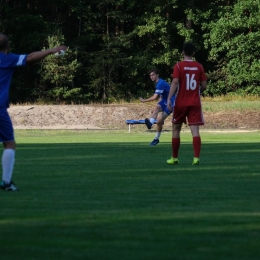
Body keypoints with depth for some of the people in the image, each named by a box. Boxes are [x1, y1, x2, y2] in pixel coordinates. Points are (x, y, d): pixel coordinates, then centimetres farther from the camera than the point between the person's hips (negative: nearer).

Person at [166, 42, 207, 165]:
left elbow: (175, 82, -16)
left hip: (180, 103, -1)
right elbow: (204, 86, 4)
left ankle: (174, 158, 18)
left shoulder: (178, 66, -4)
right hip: (195, 103, 1)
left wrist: (169, 98, -19)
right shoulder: (199, 66, 3)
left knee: (176, 129, 13)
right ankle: (196, 158, -18)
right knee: (195, 130, -5)